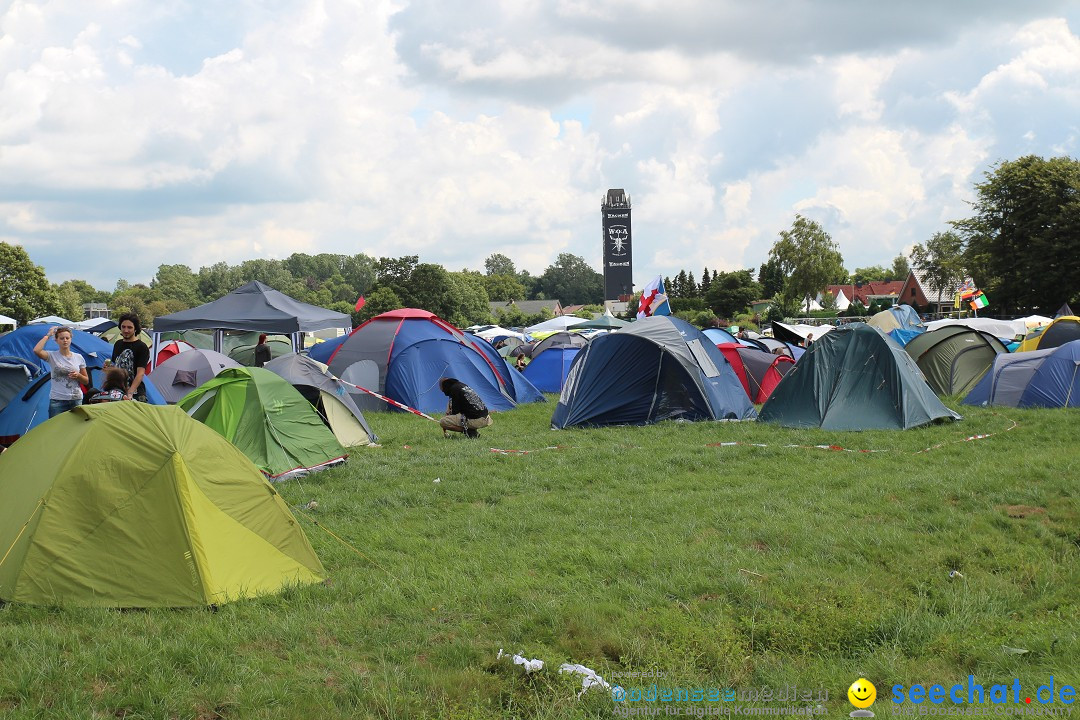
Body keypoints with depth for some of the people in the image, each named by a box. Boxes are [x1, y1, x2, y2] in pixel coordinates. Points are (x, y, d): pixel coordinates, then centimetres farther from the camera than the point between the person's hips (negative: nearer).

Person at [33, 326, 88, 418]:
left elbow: (86, 381, 12)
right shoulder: (52, 356, 0)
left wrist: (78, 375, -10)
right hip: (57, 401, -2)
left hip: (76, 400, 2)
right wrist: (48, 335, -11)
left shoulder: (79, 358, 6)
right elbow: (36, 350, -21)